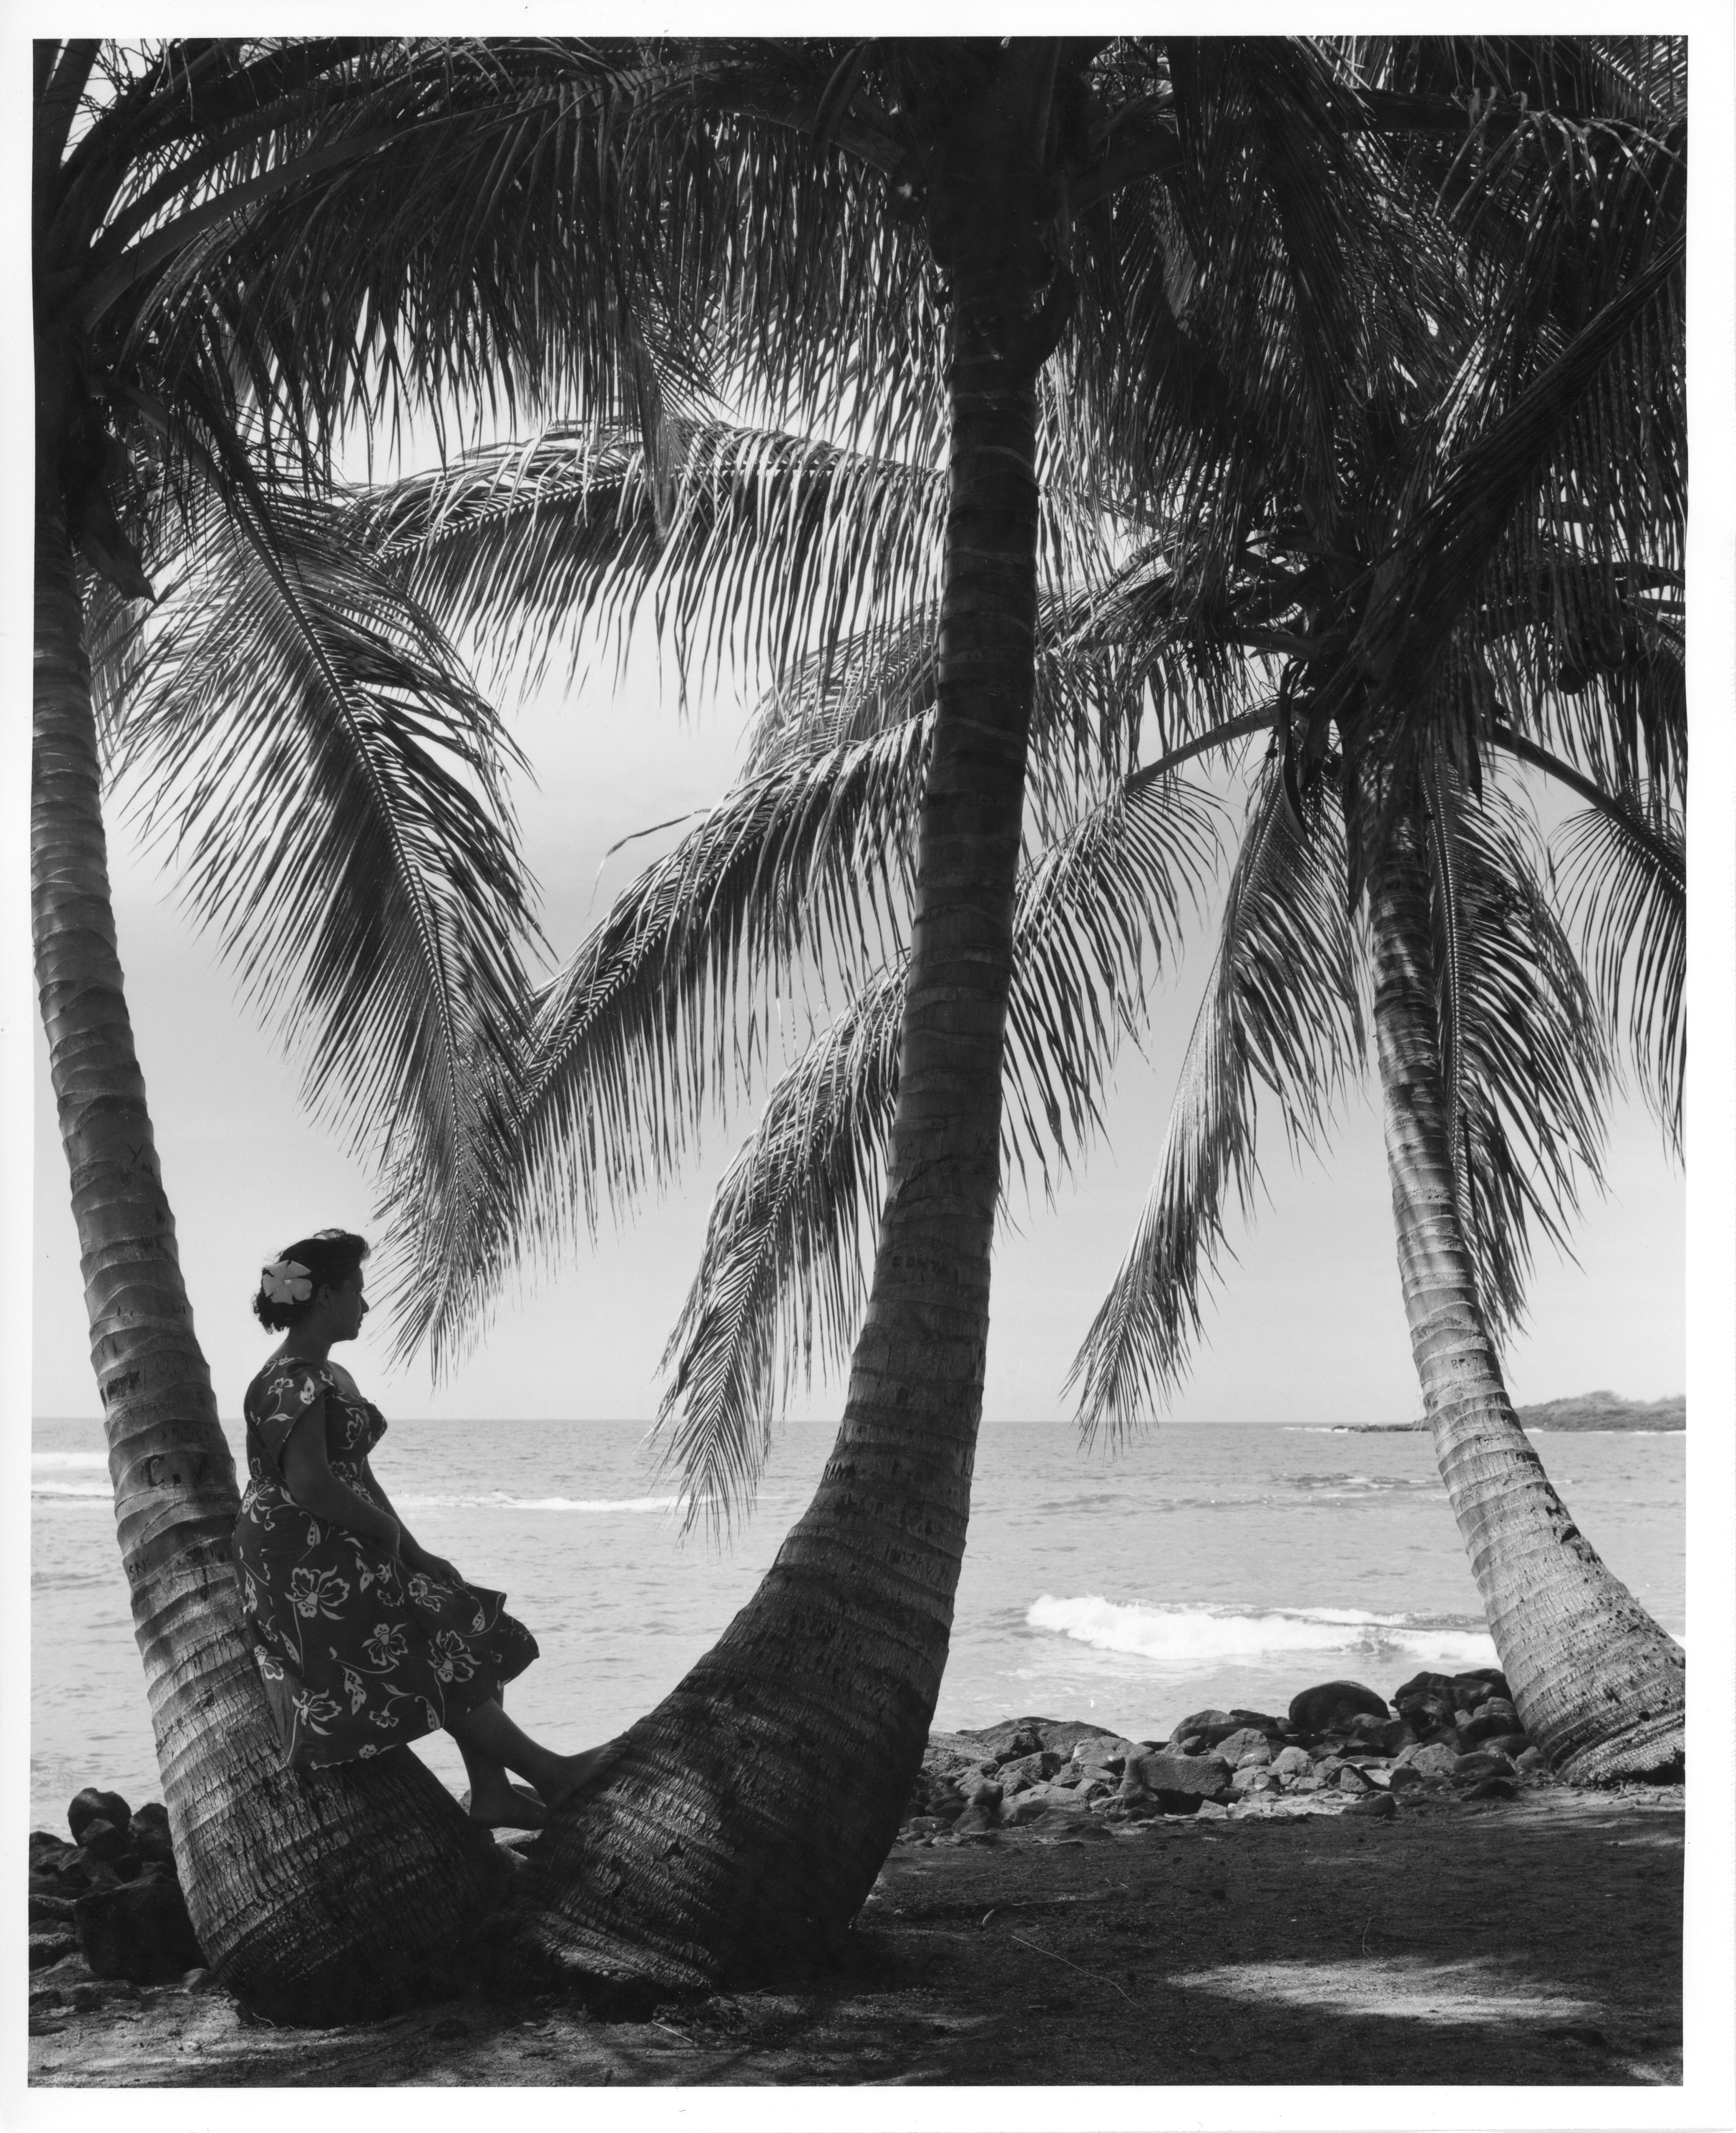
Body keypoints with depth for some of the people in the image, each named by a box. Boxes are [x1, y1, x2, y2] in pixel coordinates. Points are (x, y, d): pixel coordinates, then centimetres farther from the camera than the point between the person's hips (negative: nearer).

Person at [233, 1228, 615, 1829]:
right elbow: (307, 1485, -25)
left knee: (474, 1633, 3)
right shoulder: (292, 1380, -16)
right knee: (442, 1644, -12)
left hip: (346, 1556, 10)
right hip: (307, 1569, -10)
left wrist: (412, 1550, 9)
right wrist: (387, 1533, -13)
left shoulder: (329, 1378, 18)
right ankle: (548, 1773, -6)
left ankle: (491, 1791, -1)